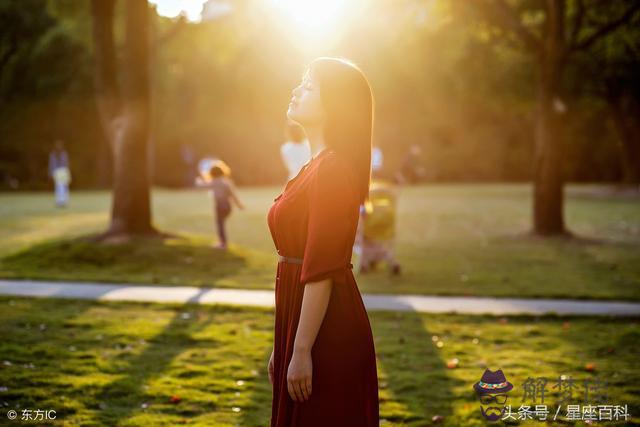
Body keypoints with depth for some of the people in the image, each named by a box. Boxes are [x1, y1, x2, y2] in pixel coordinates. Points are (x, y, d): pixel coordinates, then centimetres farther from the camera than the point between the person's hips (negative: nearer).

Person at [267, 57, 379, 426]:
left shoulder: (332, 169, -16)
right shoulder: (317, 166, 14)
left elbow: (321, 271, -21)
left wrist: (301, 351, -21)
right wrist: (283, 346, 18)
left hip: (326, 331, -10)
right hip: (302, 319, 10)